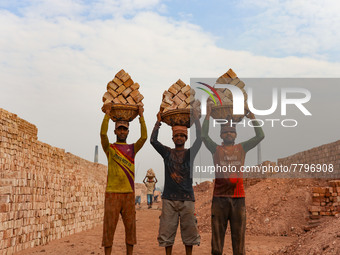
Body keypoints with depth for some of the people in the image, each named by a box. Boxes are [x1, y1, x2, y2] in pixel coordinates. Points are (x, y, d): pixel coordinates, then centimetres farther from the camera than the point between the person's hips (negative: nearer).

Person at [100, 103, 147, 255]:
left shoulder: (132, 148, 13)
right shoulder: (109, 148, 7)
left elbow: (144, 137, -2)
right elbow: (103, 133, -11)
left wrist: (141, 116, -2)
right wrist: (107, 114, -8)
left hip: (129, 193, 2)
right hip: (112, 193, -2)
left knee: (130, 225, 4)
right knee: (109, 226, -1)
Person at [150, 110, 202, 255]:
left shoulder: (190, 153, 7)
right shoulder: (167, 153, 9)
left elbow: (199, 140, -9)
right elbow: (153, 141, -3)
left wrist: (196, 119, -9)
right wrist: (158, 122, -1)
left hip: (187, 198, 0)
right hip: (169, 198, 0)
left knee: (189, 230, 5)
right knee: (167, 230, 3)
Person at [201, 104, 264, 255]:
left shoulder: (242, 148, 15)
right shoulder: (216, 149, 11)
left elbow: (260, 136, 9)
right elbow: (204, 136, -3)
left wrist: (252, 117, 8)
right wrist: (208, 116, 2)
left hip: (238, 197, 1)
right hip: (219, 197, -1)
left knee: (238, 235, 3)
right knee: (217, 233, 2)